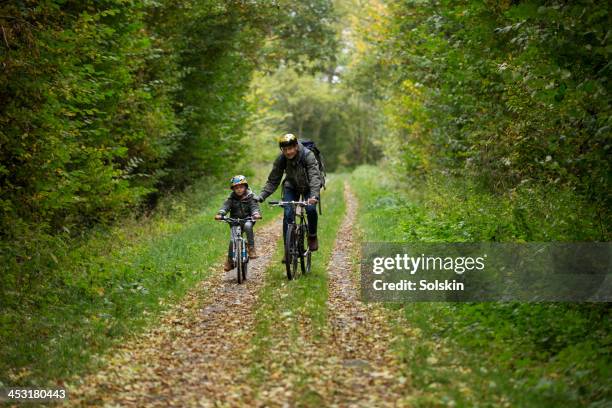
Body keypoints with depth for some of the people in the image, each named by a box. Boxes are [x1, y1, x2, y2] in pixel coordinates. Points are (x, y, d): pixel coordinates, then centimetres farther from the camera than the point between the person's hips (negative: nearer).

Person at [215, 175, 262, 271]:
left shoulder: (250, 196, -2)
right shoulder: (232, 198, 1)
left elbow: (254, 206, -14)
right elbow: (225, 206, -11)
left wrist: (256, 213, -36)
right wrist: (220, 214, -31)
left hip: (247, 219, -2)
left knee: (247, 226, -36)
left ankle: (251, 248, -27)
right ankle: (230, 260, 7)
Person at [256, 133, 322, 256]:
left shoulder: (308, 155, -31)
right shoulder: (281, 159, -21)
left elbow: (315, 176, -41)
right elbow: (273, 180, -14)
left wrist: (314, 196, -57)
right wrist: (262, 196, -28)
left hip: (308, 187, -2)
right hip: (291, 187, 2)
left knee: (311, 209, -26)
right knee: (288, 214, -15)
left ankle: (312, 236, 2)